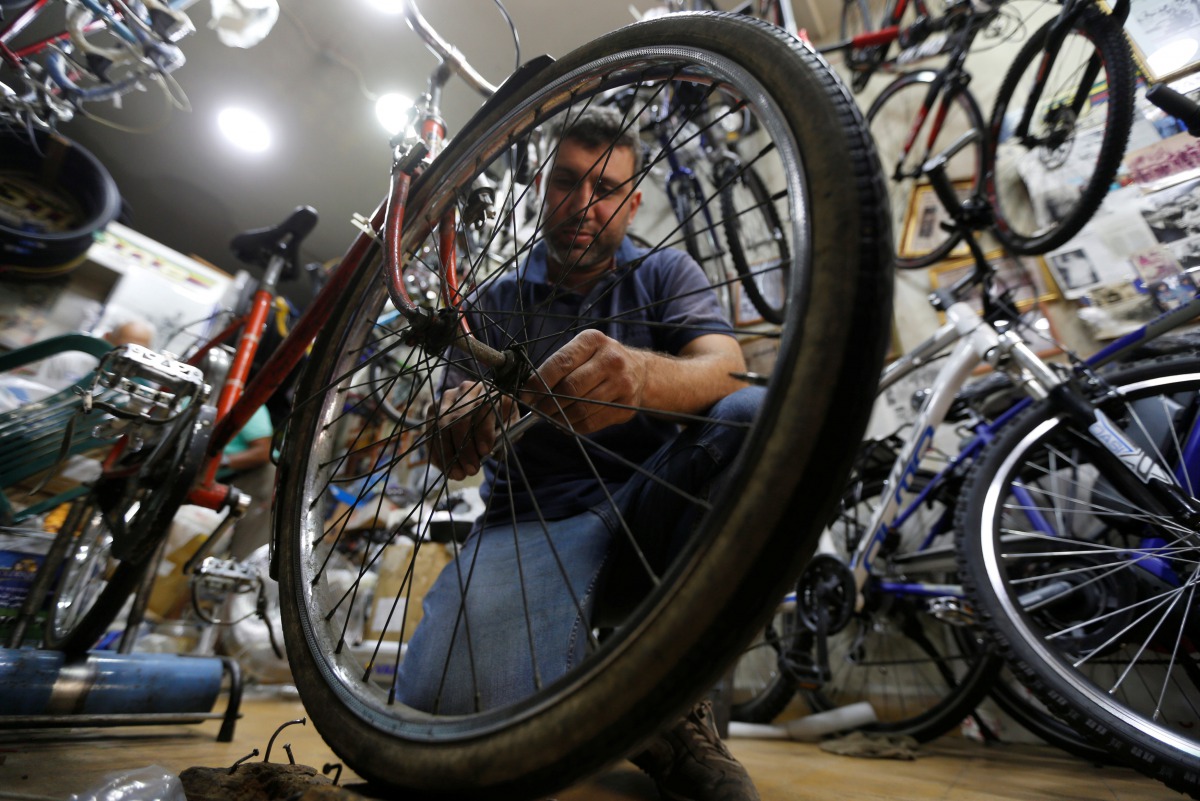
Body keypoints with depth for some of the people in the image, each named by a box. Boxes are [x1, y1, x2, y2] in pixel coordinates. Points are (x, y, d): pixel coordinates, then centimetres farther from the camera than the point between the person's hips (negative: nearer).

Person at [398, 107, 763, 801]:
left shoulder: (667, 272, 10)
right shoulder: (494, 303, 13)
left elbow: (724, 371, -11)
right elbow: (452, 420, 3)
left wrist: (640, 373, -35)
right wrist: (457, 432, -24)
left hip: (649, 499, 1)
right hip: (534, 516, 0)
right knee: (450, 701, -28)